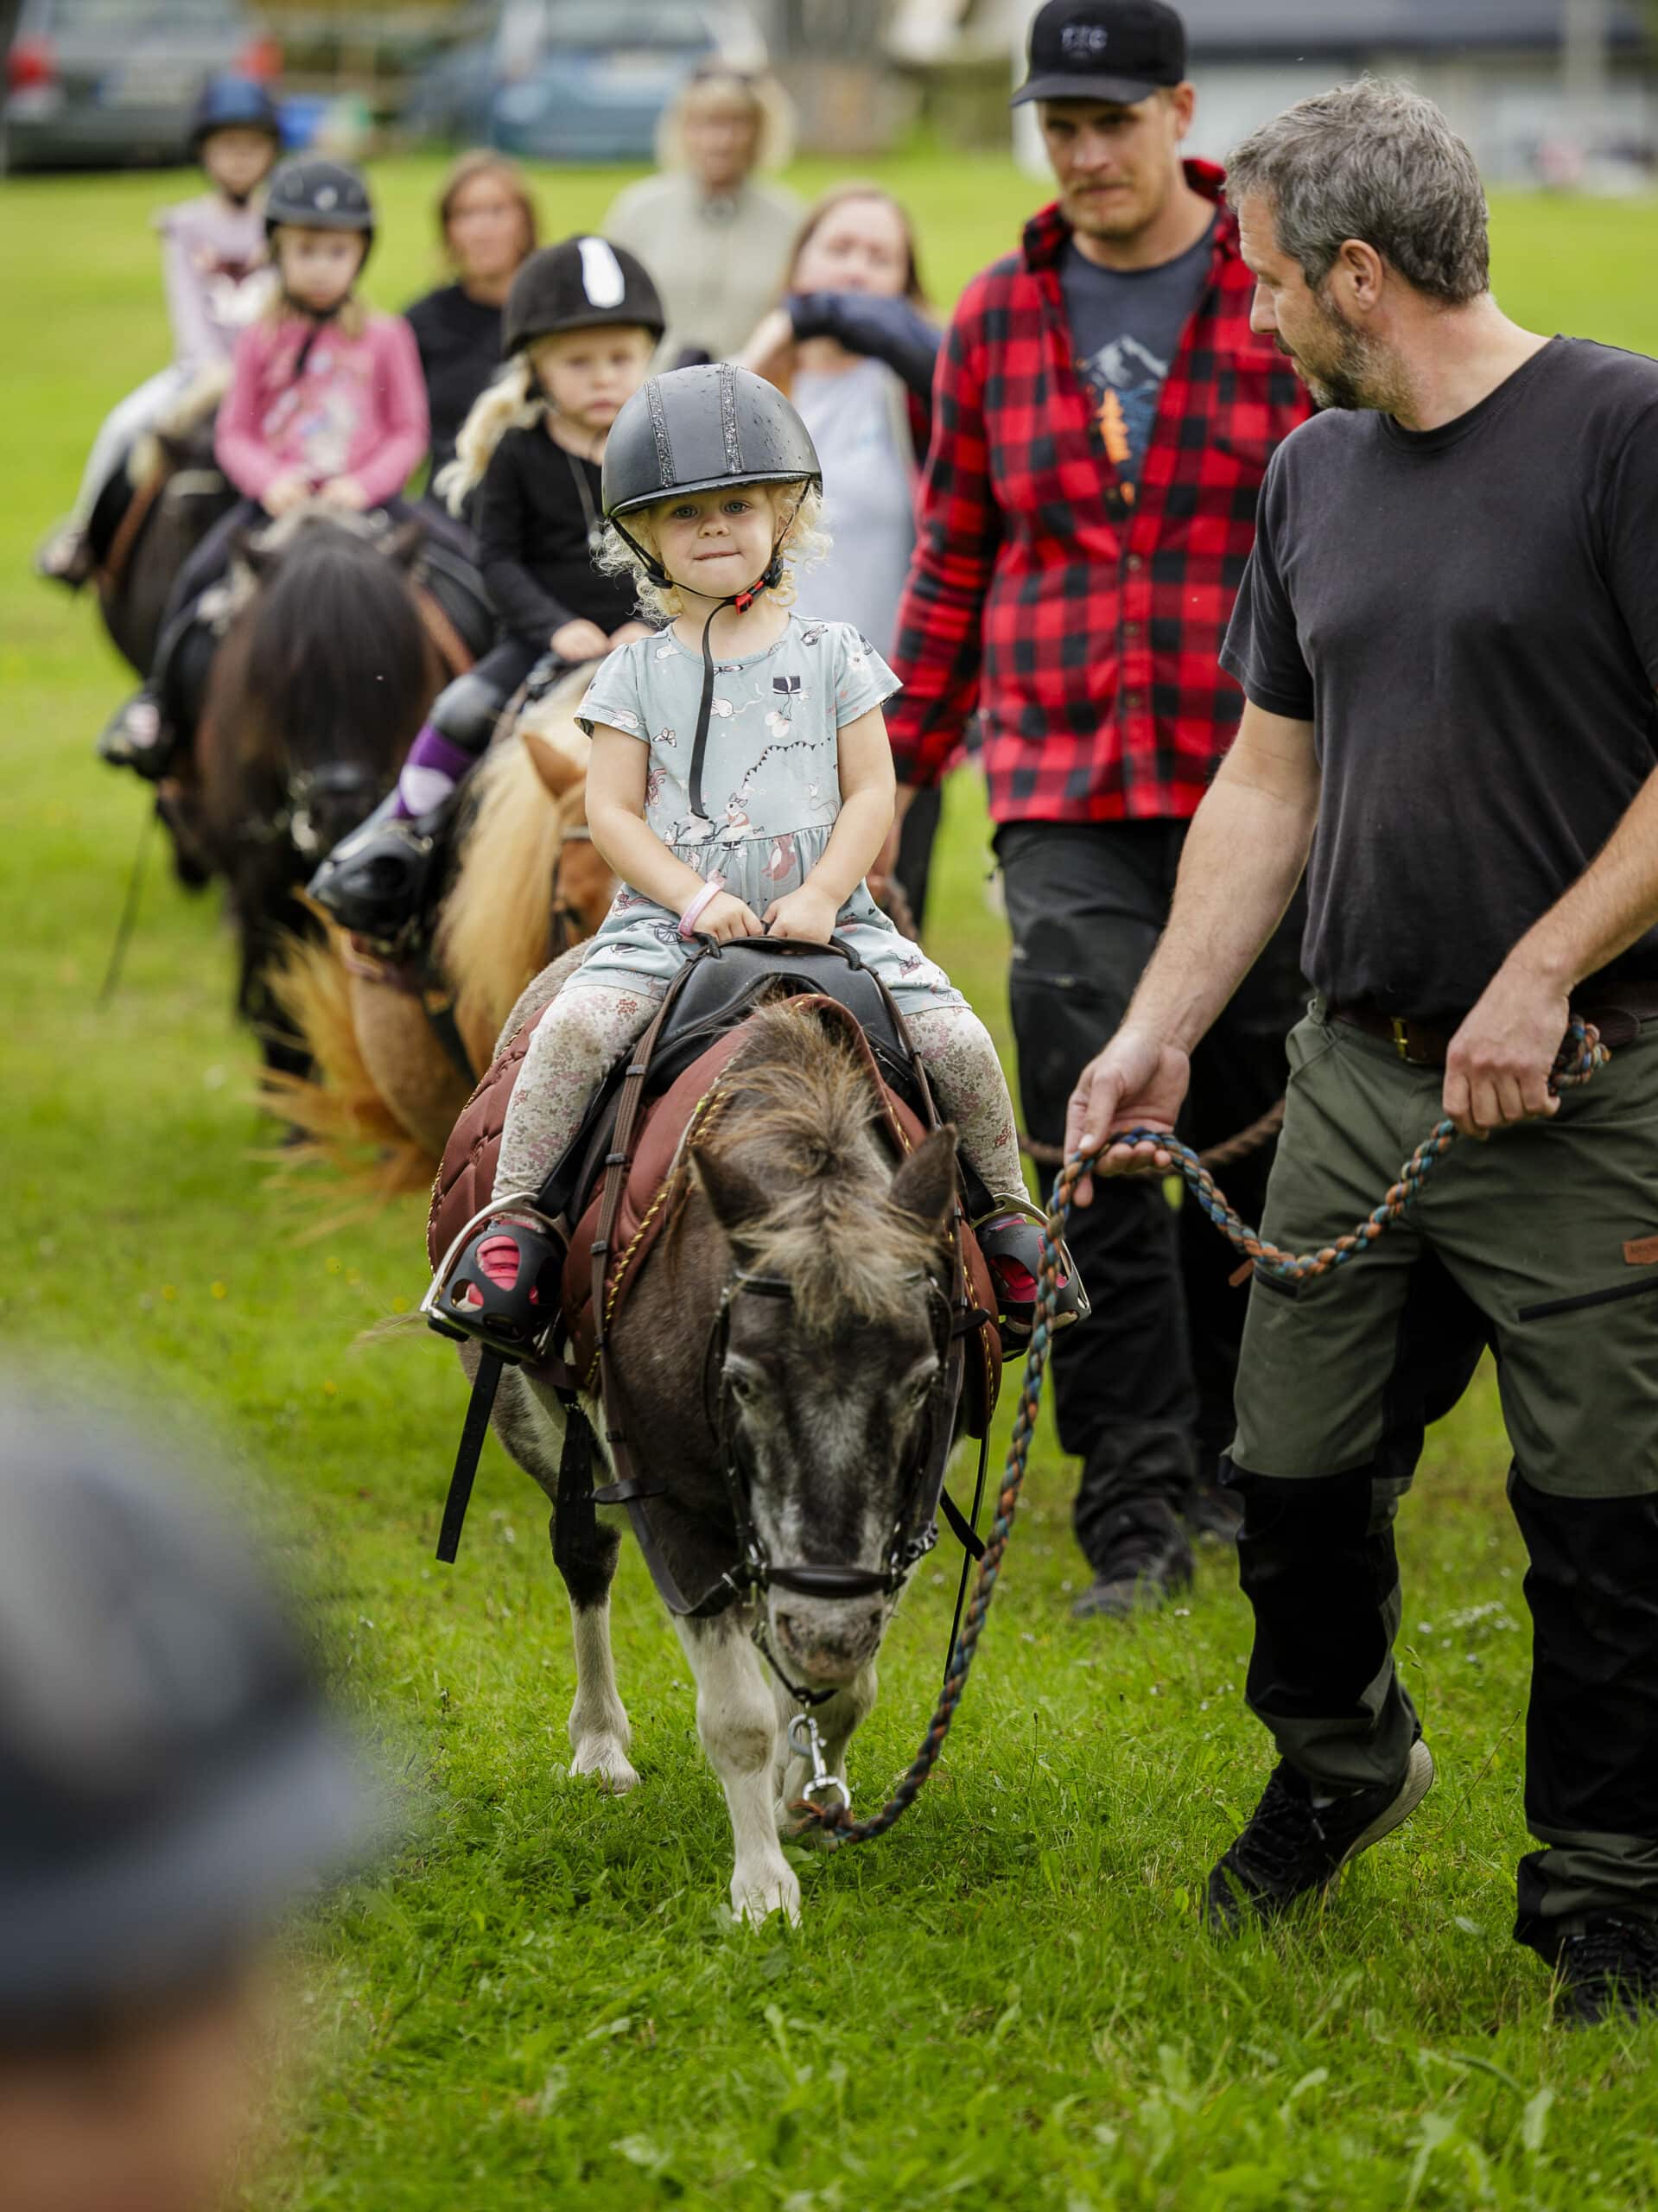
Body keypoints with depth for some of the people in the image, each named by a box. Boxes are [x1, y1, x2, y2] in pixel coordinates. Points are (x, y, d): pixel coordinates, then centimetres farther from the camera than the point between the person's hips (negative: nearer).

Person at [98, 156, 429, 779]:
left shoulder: (385, 338, 5)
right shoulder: (260, 343, 8)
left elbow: (408, 433, 4)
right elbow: (235, 434, 7)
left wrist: (363, 485, -13)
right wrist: (271, 482, -13)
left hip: (361, 497, -1)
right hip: (278, 496, 1)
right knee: (199, 575, -20)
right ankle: (161, 700, -4)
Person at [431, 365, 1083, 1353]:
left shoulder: (830, 655, 7)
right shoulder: (639, 671, 6)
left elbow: (872, 795, 4)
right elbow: (613, 811, 2)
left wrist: (820, 898, -11)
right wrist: (694, 898, -13)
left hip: (823, 909, 1)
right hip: (673, 914, -1)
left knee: (957, 1038, -14)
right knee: (578, 1022, -28)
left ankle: (1008, 1209, 10)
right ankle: (513, 1215, -18)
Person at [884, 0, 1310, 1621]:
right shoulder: (997, 321, 9)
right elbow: (954, 562, 17)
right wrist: (899, 764, 15)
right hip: (1064, 790, 1)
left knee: (1248, 1138, 8)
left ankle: (1231, 1461, 25)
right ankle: (1134, 1508, -6)